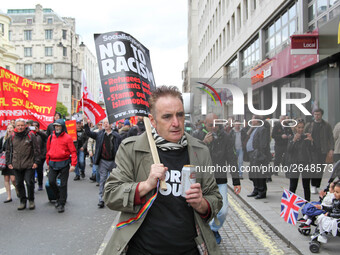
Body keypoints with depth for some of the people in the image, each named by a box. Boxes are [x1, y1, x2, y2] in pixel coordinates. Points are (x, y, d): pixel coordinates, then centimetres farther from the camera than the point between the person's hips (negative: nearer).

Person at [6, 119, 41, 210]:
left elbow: (37, 150, -1)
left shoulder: (30, 136, -2)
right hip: (16, 166, 4)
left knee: (30, 183, -3)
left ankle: (31, 201, 14)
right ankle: (23, 201, 21)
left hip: (29, 165, -4)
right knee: (19, 184, 9)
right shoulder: (12, 137, 9)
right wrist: (8, 162, 10)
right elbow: (8, 151, 16)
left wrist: (36, 161, -7)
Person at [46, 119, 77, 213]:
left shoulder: (67, 138, -5)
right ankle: (59, 197, 21)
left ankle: (61, 204, 11)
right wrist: (48, 162, 18)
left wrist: (73, 164, -13)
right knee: (51, 181, -4)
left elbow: (73, 151, -6)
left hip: (64, 164, -4)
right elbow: (48, 150, 18)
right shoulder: (51, 137, 9)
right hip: (53, 164, 4)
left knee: (63, 184, 1)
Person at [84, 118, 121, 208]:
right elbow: (89, 133, 0)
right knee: (102, 180, 1)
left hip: (113, 161, -1)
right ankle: (101, 200, 5)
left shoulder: (116, 136, -3)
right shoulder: (100, 134, 4)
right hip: (103, 161, 1)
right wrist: (86, 123, -12)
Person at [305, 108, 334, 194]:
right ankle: (313, 186, -7)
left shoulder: (326, 125, 7)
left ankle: (316, 186, 14)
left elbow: (331, 138, 5)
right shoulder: (309, 125, 9)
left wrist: (331, 149, -6)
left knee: (320, 169, 4)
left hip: (323, 150, 1)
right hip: (312, 150, -1)